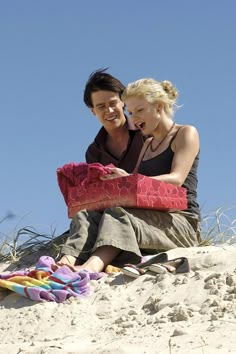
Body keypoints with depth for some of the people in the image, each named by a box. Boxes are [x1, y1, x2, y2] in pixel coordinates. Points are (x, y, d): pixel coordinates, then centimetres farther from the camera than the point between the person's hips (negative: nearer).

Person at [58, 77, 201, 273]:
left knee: (118, 214, -35)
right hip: (151, 218, 6)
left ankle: (90, 267, -63)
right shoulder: (147, 145, 27)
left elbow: (176, 179, -13)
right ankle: (68, 262, -50)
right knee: (88, 215, -21)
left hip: (181, 221, -6)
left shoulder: (186, 134, 5)